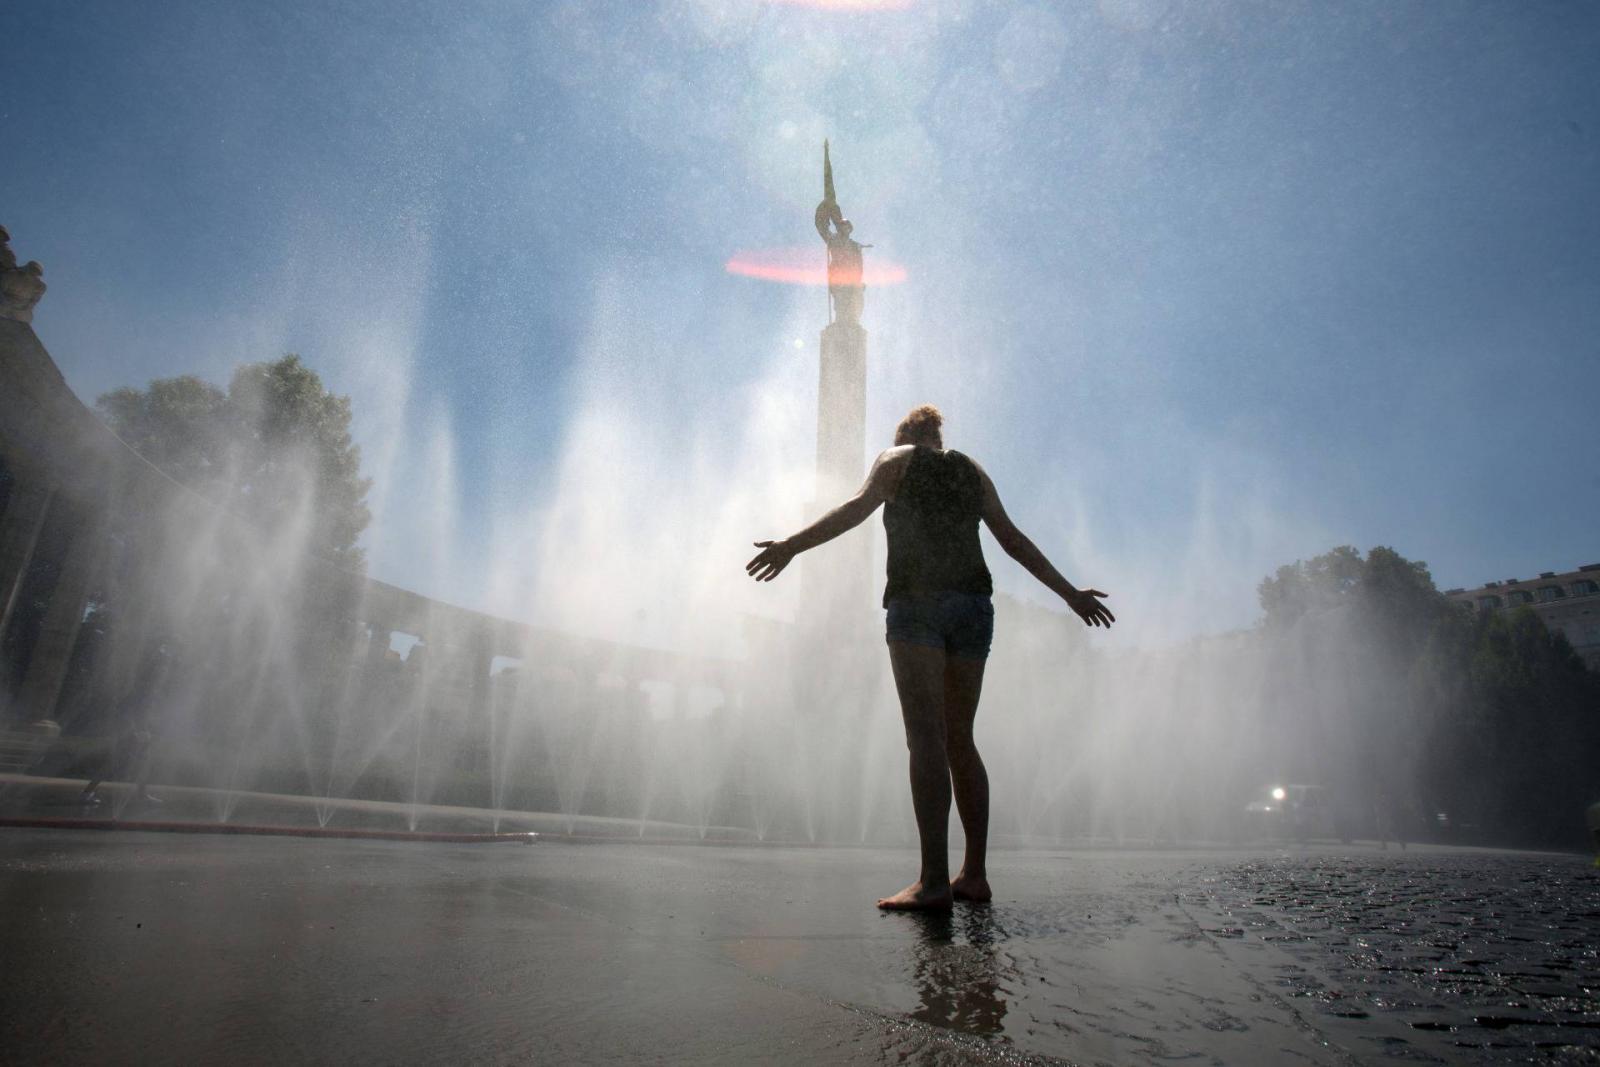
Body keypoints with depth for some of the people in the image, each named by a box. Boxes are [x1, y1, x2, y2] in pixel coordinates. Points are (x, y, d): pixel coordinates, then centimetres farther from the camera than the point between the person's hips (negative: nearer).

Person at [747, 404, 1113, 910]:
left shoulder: (896, 459, 13)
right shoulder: (972, 470, 24)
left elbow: (857, 506, -5)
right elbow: (1014, 539, 21)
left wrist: (791, 545, -13)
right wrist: (1070, 593, 26)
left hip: (917, 601, -5)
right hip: (973, 604, 5)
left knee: (925, 737, -12)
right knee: (959, 739, 10)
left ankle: (934, 880, -18)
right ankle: (975, 874, 11)